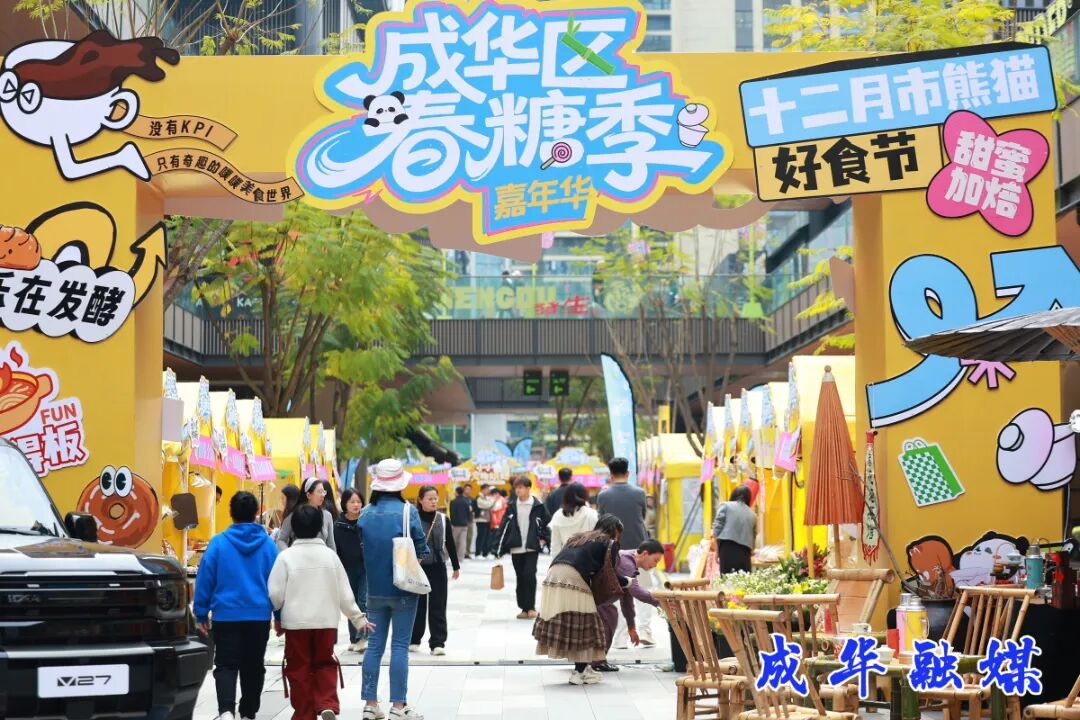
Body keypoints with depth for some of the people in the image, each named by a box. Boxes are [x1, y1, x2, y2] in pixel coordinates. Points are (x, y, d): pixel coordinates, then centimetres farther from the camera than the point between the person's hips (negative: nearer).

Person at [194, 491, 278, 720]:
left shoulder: (218, 543, -6)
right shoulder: (268, 544, 0)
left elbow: (204, 580, -3)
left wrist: (201, 615, 5)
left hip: (226, 615, -2)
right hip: (259, 616, 2)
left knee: (226, 666, 1)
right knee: (253, 667, 15)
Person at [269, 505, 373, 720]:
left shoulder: (286, 556, -7)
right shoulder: (329, 555, 1)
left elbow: (275, 593, -7)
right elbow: (344, 592, 3)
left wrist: (277, 616, 13)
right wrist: (358, 618, 14)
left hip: (296, 621, -2)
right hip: (326, 621, 2)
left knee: (299, 669, 8)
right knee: (324, 664, 15)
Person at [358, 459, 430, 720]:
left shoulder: (365, 514, 0)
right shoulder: (407, 511, -12)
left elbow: (360, 550, 5)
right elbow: (421, 549, -8)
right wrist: (415, 560, 13)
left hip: (375, 589, 4)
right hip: (403, 589, -4)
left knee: (375, 644, 11)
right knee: (400, 646, 1)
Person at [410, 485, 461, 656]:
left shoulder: (443, 520, 2)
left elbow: (450, 544, 9)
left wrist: (456, 566, 12)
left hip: (438, 567, 1)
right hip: (418, 567, -1)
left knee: (438, 605, 0)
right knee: (417, 604, 9)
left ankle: (438, 642, 2)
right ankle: (414, 639, 23)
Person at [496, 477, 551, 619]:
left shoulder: (538, 506, -2)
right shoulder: (512, 507, 6)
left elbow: (548, 523, 9)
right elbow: (504, 528, 6)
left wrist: (544, 538, -2)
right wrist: (500, 549, 3)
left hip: (532, 548, -3)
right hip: (516, 548, 3)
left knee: (529, 575, -14)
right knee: (520, 578, 5)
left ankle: (531, 607, -5)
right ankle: (524, 608, 12)